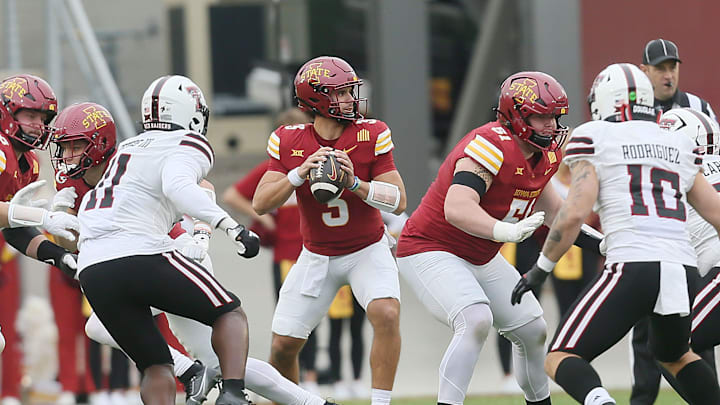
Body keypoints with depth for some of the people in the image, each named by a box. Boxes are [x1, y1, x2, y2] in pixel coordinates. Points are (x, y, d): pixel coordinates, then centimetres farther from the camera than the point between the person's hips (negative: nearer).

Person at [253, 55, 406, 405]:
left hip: (367, 251, -2)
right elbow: (260, 204, -16)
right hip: (317, 256, 2)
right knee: (283, 347, 1)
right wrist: (299, 174, -30)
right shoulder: (289, 142, -12)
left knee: (387, 315, -28)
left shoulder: (371, 136, -16)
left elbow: (398, 201, -17)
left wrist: (354, 183, -32)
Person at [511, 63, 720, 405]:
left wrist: (540, 269, 5)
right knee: (674, 355, 33)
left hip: (633, 268, -6)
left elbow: (575, 212, -4)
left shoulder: (593, 140, 7)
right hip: (684, 270, 6)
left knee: (560, 360, 1)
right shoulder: (679, 148, 22)